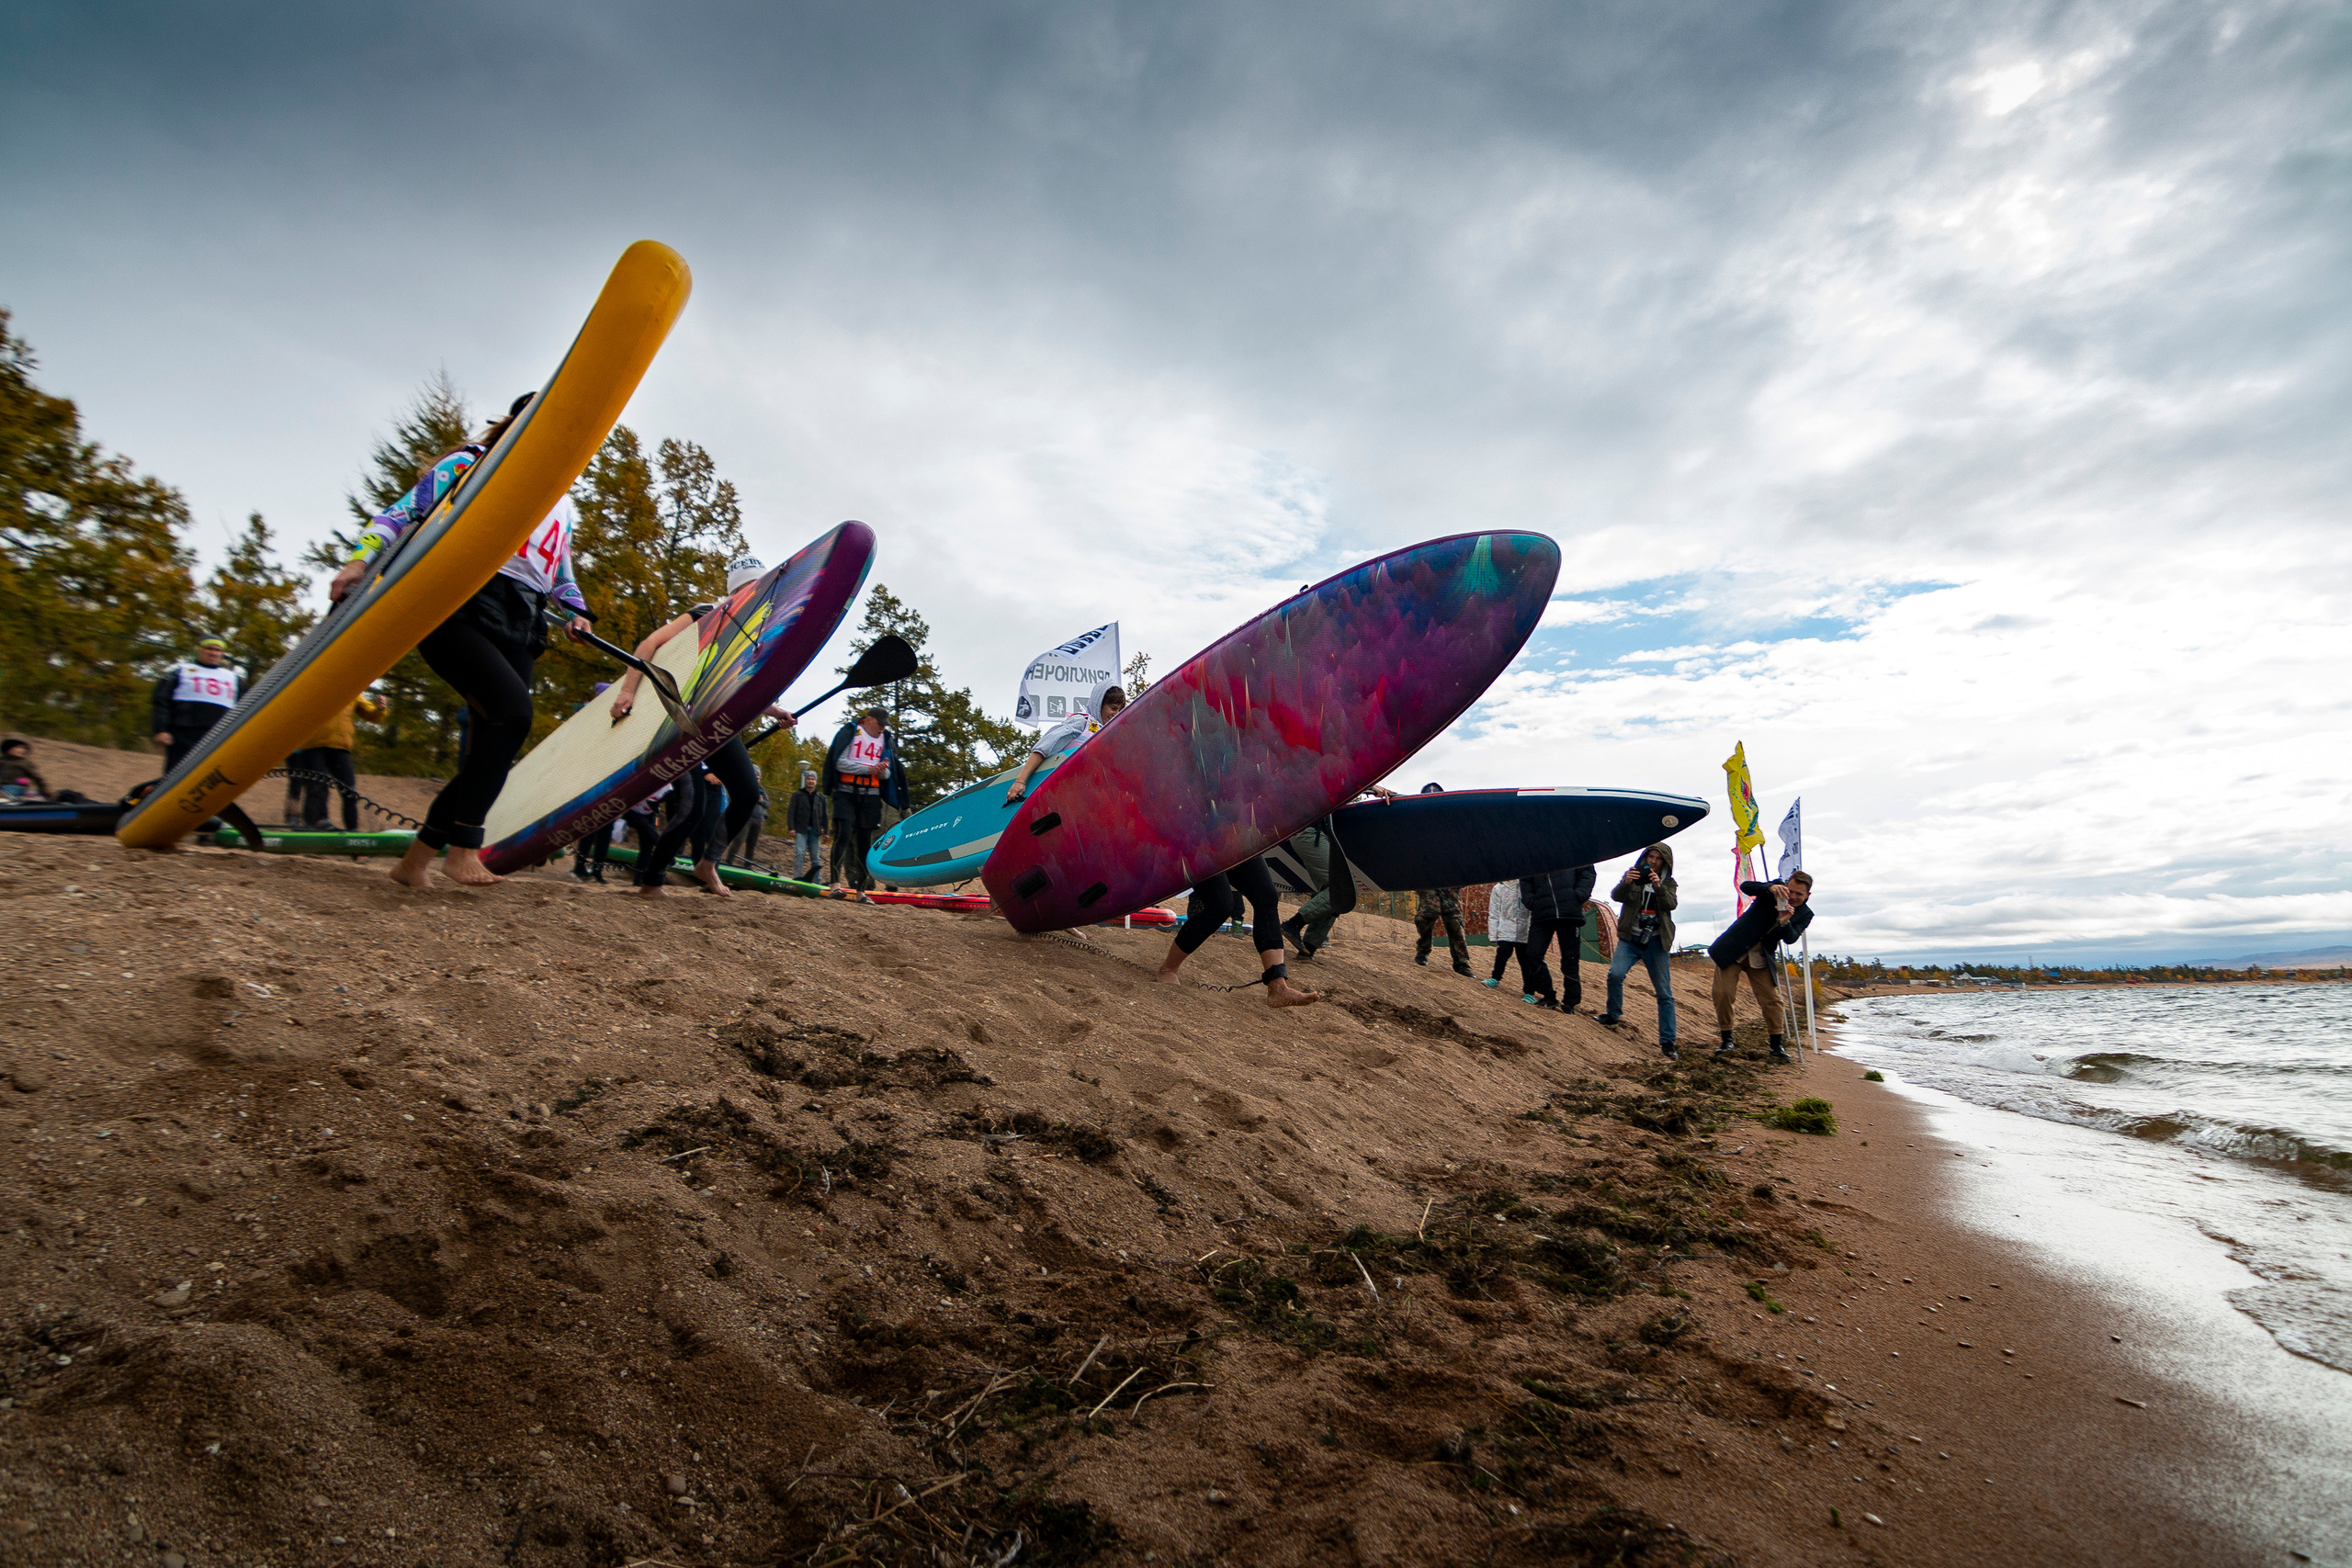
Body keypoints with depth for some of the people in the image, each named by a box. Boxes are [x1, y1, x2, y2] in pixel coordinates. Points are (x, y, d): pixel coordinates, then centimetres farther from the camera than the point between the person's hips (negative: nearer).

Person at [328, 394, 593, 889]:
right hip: (462, 606, -6)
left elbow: (562, 573, 32)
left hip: (520, 628, 6)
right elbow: (408, 511, 5)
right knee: (513, 710, -28)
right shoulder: (469, 464, 13)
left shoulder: (561, 502, 29)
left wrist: (575, 611, 13)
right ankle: (462, 847, -19)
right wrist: (363, 556, -9)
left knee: (494, 743, -4)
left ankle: (417, 858, 7)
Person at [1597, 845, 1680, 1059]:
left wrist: (1658, 887, -29)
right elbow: (1616, 896, -10)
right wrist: (1625, 883, -31)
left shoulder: (1668, 883, 8)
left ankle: (1667, 1042, 6)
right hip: (1630, 939, -1)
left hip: (1655, 942, 1)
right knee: (1615, 974, -23)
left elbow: (1670, 905, -11)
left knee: (1664, 993, -1)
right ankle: (1613, 1014, 3)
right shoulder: (1633, 875, 6)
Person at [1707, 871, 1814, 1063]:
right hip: (1734, 950, -2)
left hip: (1761, 959, 2)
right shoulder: (1774, 889, -6)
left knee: (1772, 999, -3)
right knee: (1723, 993, -8)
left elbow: (1790, 938, -16)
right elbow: (1745, 887, -23)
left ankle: (1778, 1046, 12)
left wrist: (1784, 922, -37)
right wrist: (1770, 888, -40)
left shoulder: (1805, 914, -1)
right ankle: (1726, 1041, 7)